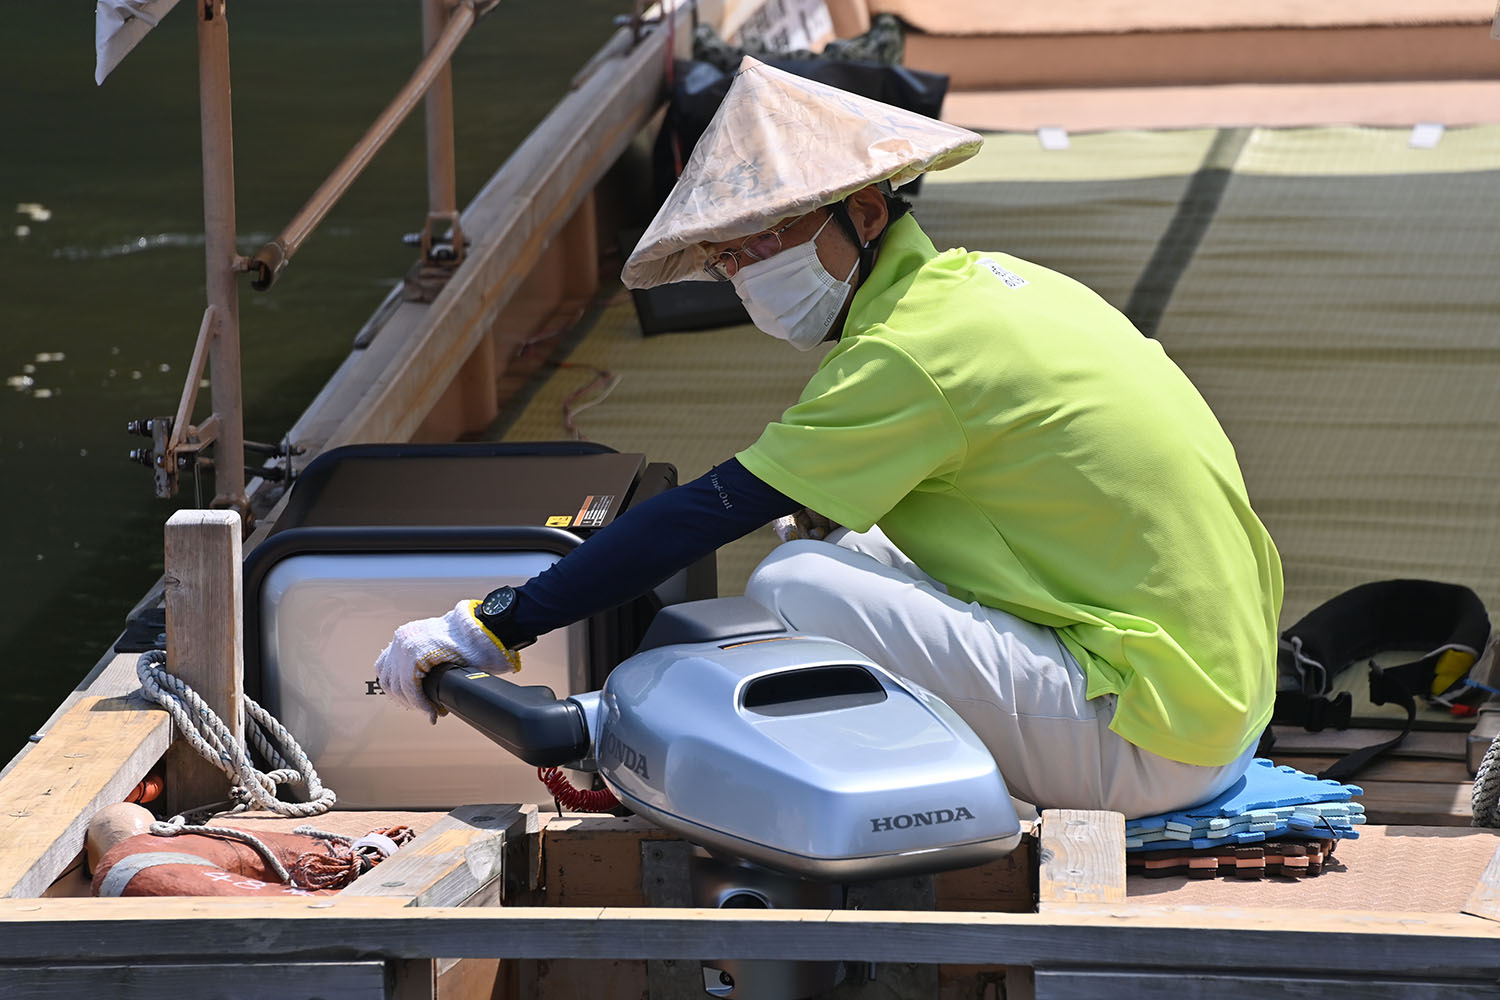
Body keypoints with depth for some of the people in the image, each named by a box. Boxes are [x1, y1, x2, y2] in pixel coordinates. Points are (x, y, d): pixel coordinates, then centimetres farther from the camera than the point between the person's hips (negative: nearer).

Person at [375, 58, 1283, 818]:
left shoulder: (911, 352, -14)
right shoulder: (987, 279, 12)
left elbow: (704, 517, -15)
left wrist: (495, 628, -12)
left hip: (1150, 743, -10)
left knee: (793, 590, -16)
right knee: (844, 553, 16)